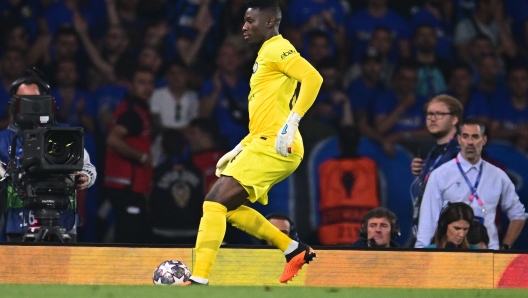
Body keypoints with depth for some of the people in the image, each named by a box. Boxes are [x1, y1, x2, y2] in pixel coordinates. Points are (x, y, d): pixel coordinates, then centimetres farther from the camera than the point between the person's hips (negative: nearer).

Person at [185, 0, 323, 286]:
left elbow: (313, 78, -23)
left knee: (215, 202, -15)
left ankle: (199, 280, -18)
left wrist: (292, 122, -28)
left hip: (274, 146, -10)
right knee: (228, 207, 14)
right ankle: (294, 250, 16)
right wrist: (237, 151, 25)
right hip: (263, 144, 10)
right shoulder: (265, 55, 23)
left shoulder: (277, 49, -6)